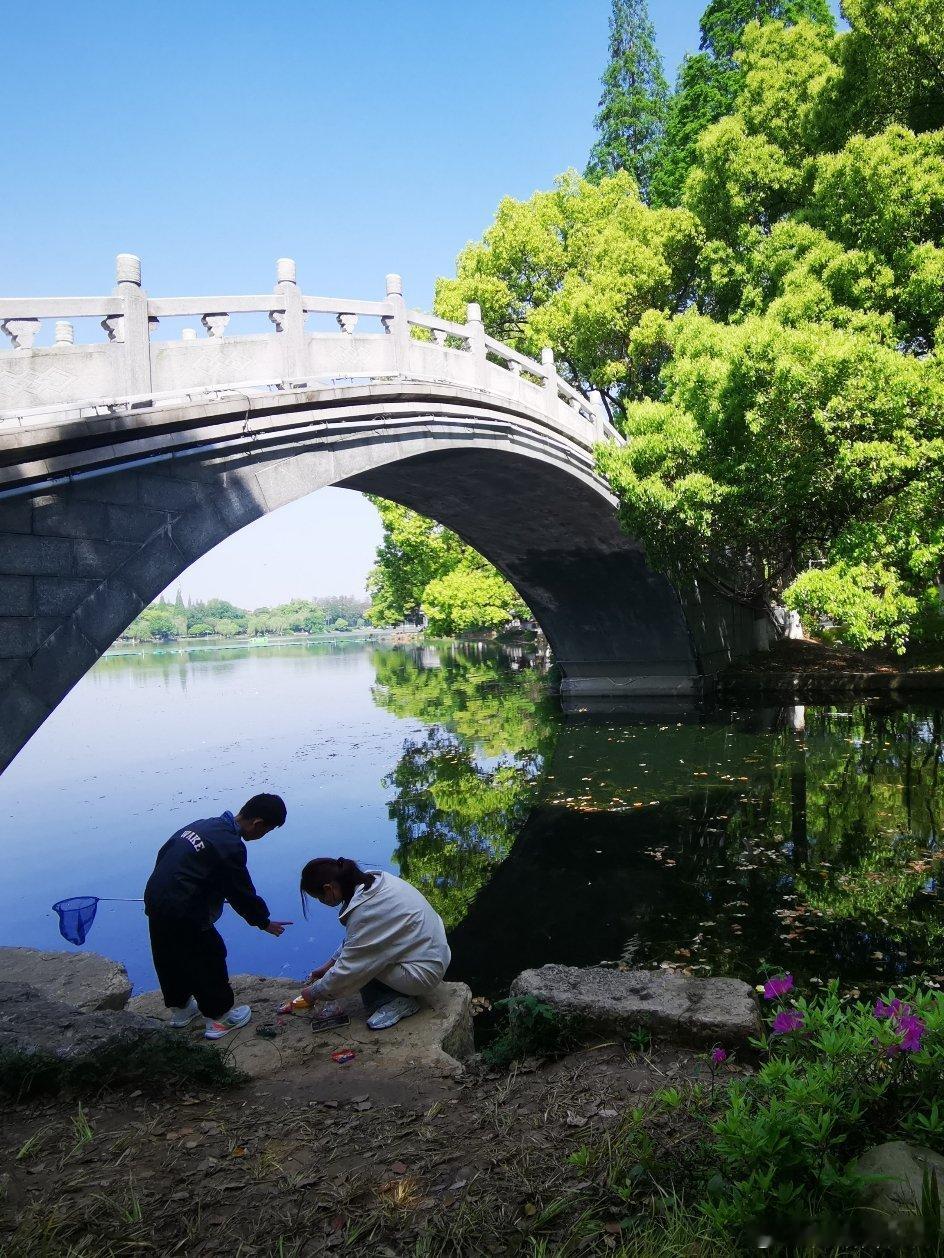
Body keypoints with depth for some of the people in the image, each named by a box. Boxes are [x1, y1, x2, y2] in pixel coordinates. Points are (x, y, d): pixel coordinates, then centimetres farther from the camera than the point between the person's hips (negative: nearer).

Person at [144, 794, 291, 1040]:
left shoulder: (202, 825, 7)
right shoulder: (230, 846, -19)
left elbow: (164, 854, 16)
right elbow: (242, 892, -10)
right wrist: (264, 923, 6)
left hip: (154, 899, 9)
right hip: (182, 914, -9)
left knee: (169, 958, 24)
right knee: (209, 957, 9)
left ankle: (179, 1008, 43)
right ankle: (219, 1018, 22)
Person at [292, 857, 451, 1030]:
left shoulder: (366, 911, -26)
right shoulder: (372, 880, -2)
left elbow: (348, 968, -17)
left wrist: (314, 992, -1)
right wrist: (330, 963, 16)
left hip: (424, 973, -9)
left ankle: (397, 1002, -1)